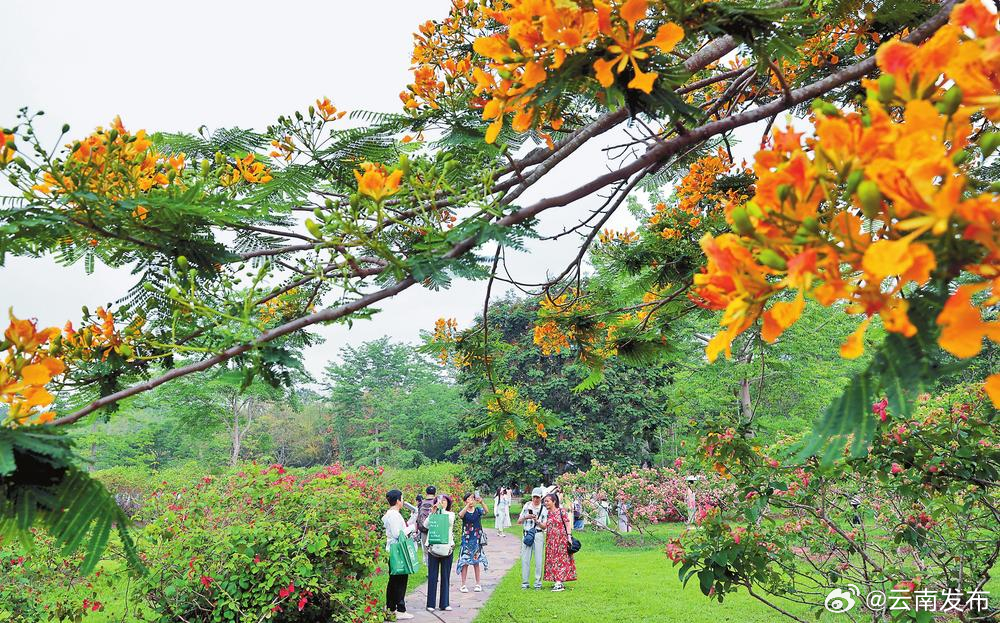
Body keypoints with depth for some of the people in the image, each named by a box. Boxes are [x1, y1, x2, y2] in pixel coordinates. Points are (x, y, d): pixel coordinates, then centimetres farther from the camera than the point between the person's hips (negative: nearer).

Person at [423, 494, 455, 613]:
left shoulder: (451, 514, 4)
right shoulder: (432, 514, 4)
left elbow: (449, 522, -18)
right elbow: (425, 525, -12)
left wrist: (442, 509, -23)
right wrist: (433, 512, -20)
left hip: (447, 549, 1)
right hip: (433, 548, 0)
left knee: (445, 576, 6)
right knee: (432, 576, 3)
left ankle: (444, 604, 14)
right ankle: (431, 604, 10)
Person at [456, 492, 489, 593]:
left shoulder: (478, 510, 1)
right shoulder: (464, 511, -3)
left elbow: (486, 511, -20)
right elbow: (460, 515, -27)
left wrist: (481, 502, -38)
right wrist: (468, 505, -39)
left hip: (477, 539, 1)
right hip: (466, 539, -1)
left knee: (476, 562, 9)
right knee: (464, 562, 0)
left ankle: (478, 584, 18)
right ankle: (463, 585, 7)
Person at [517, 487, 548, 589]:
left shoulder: (544, 509, 2)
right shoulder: (527, 506, 7)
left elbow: (544, 527, 0)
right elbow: (519, 522, 9)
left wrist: (537, 521, -16)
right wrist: (526, 517, -9)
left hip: (538, 535, -1)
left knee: (538, 559, -2)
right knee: (525, 559, 0)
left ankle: (538, 582, 7)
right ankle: (524, 582, 7)